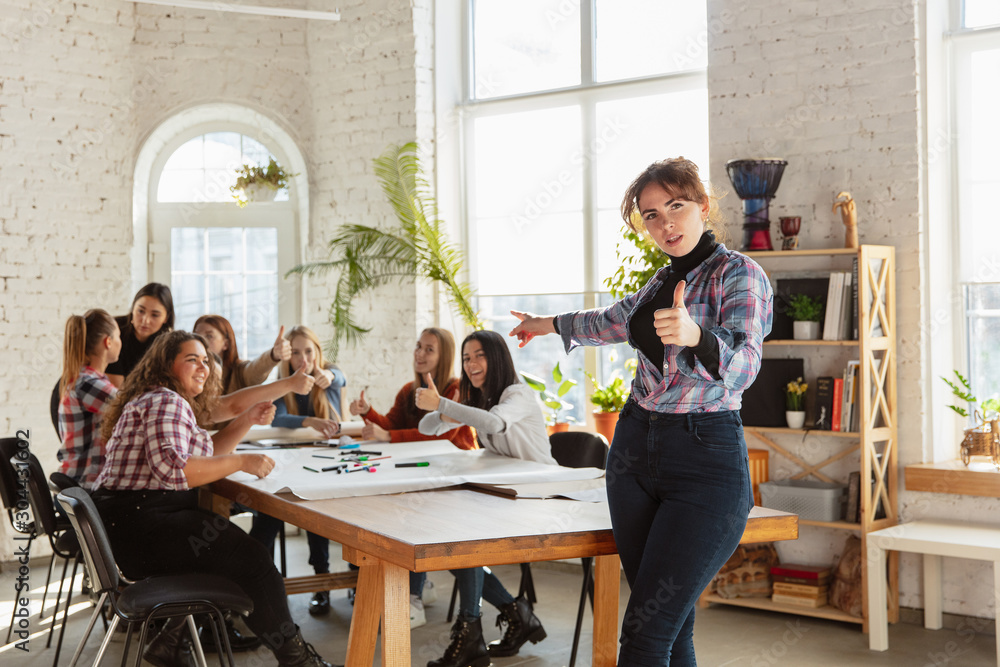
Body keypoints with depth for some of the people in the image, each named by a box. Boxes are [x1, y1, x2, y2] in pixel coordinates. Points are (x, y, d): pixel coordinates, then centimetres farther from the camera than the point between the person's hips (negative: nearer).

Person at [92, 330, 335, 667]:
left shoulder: (164, 400, 23)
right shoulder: (166, 402, -11)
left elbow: (205, 454, 27)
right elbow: (172, 468, -27)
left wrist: (248, 420, 15)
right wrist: (241, 462, -22)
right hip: (138, 523, -11)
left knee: (225, 547, 19)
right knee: (248, 557, -11)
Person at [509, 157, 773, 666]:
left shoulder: (739, 274, -9)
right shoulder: (664, 281, 13)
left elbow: (743, 366, -26)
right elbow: (611, 321, 34)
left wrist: (695, 336, -46)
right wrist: (548, 324, 49)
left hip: (705, 457, -7)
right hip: (635, 450, 7)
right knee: (670, 625, 6)